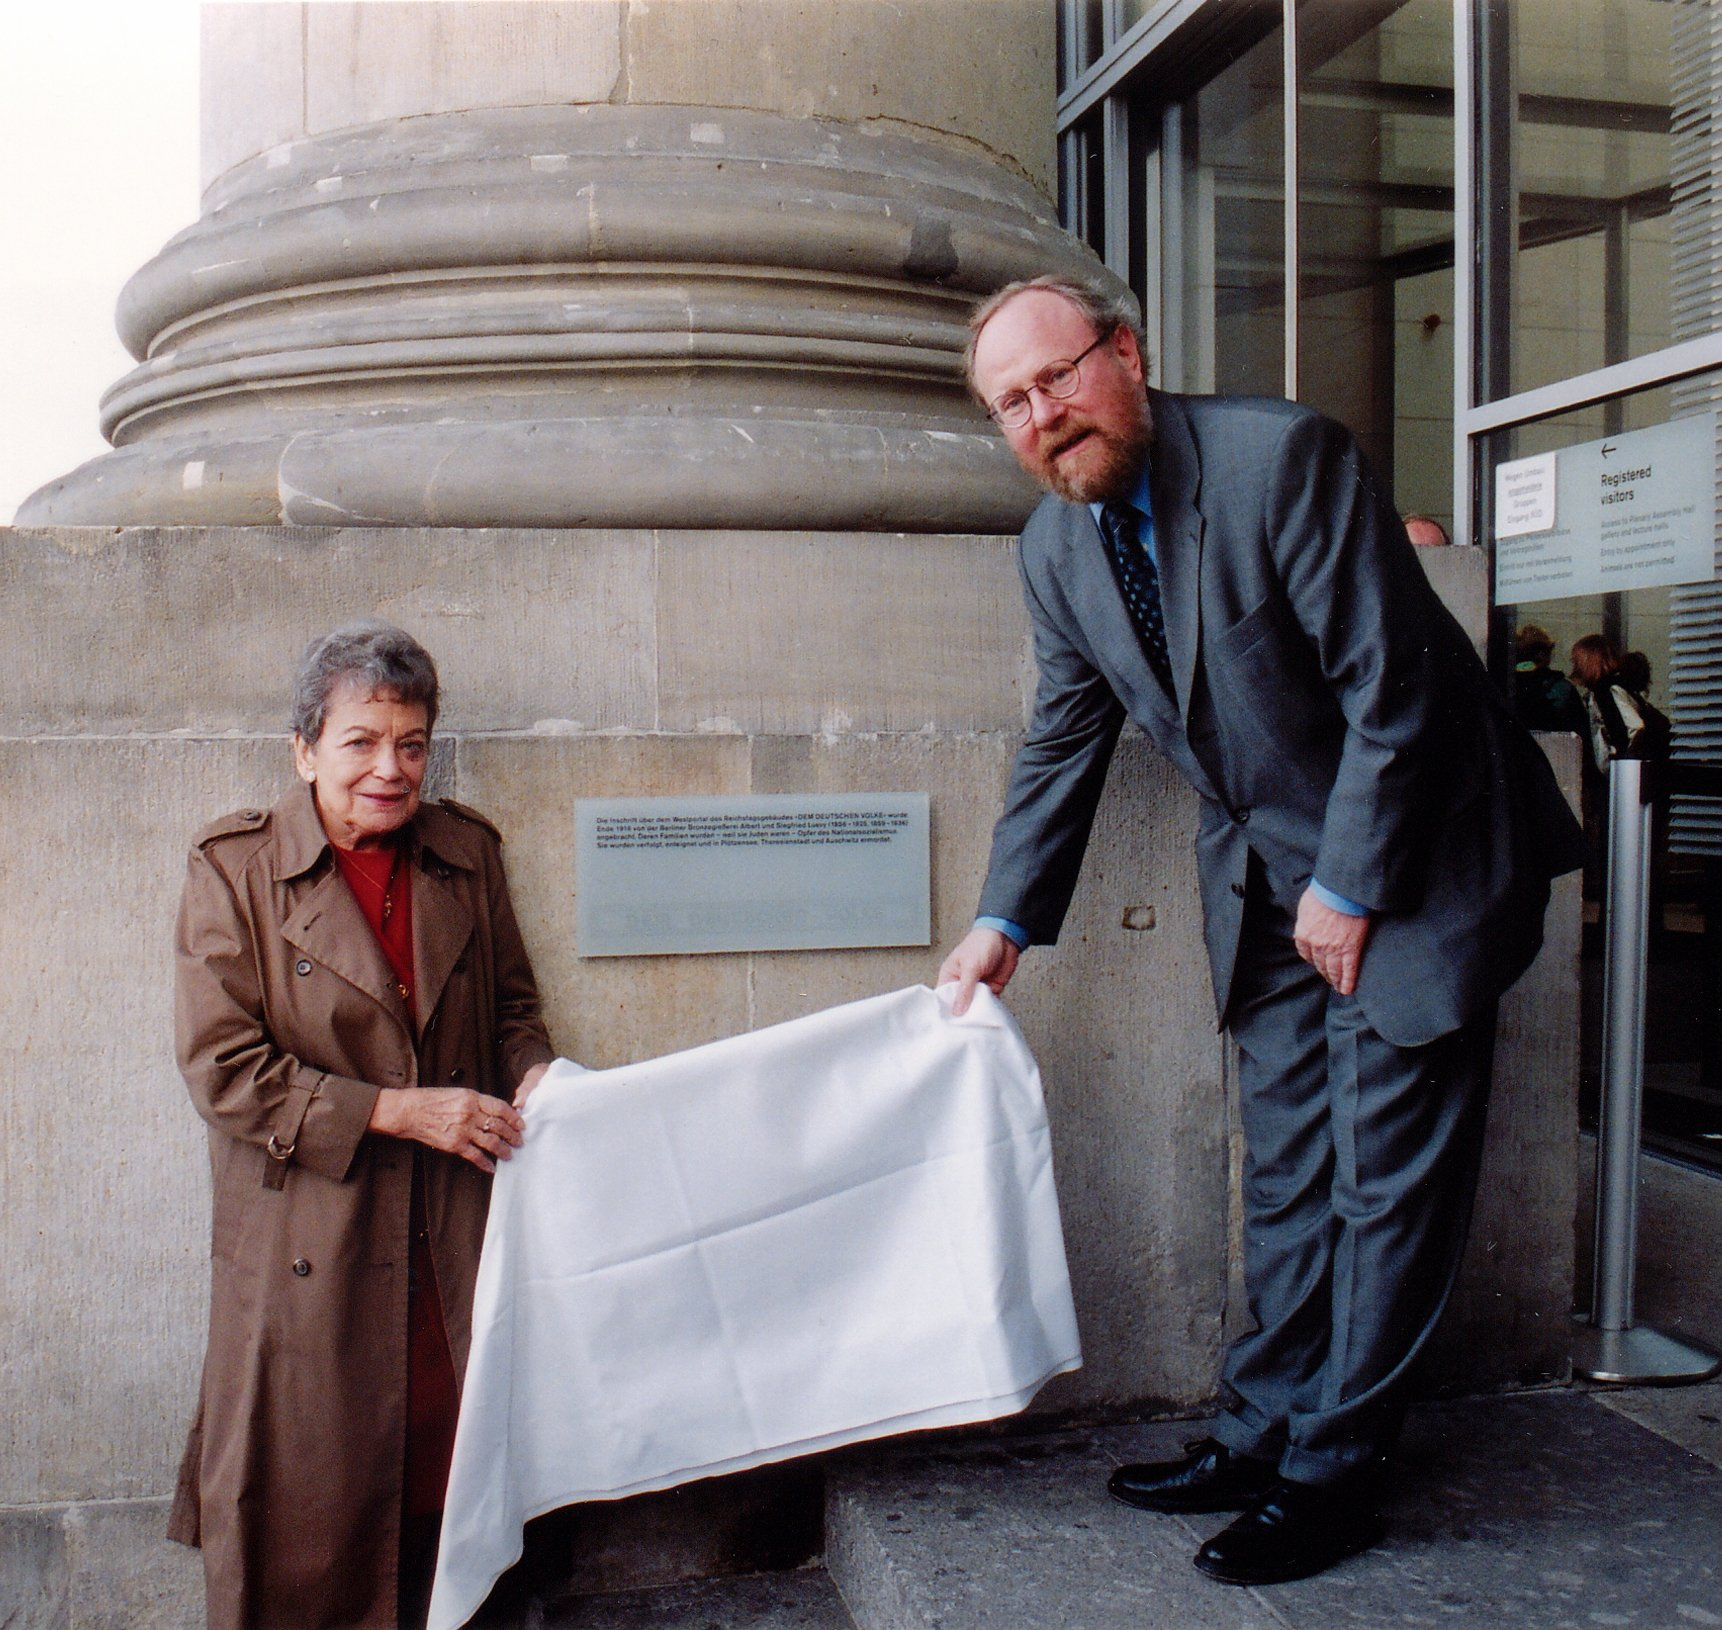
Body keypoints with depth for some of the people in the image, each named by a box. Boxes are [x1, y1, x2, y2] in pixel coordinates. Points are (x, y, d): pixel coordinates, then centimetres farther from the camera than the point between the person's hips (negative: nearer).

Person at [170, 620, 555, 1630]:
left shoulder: (469, 851, 3)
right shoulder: (234, 867, -8)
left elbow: (511, 998, 14)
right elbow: (221, 1068, -12)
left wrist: (534, 1069, -8)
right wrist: (397, 1110, -18)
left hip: (452, 1241, 3)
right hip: (304, 1240, -3)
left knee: (447, 1468, 13)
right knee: (302, 1495, 10)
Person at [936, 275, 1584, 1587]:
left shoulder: (1286, 458, -21)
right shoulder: (1055, 545, -1)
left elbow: (1393, 690, -20)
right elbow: (1065, 743, 9)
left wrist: (1350, 888, -16)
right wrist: (1008, 921, 6)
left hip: (1411, 853, -6)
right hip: (1266, 875, 6)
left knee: (1386, 1168, 0)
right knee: (1287, 1167, 14)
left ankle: (1333, 1469, 14)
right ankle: (1266, 1429, 27)